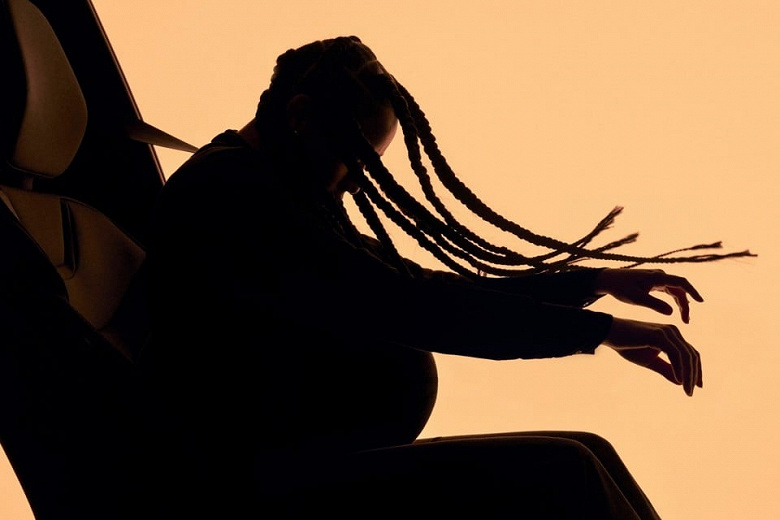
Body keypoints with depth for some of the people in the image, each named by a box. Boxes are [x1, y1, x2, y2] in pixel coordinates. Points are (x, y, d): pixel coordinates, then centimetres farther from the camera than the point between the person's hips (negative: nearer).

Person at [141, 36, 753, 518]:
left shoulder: (293, 202, 19)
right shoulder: (225, 193, -13)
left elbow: (427, 291, 20)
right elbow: (394, 308, -22)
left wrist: (595, 282, 13)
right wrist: (598, 328, -20)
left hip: (327, 464, 10)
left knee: (586, 459, 0)